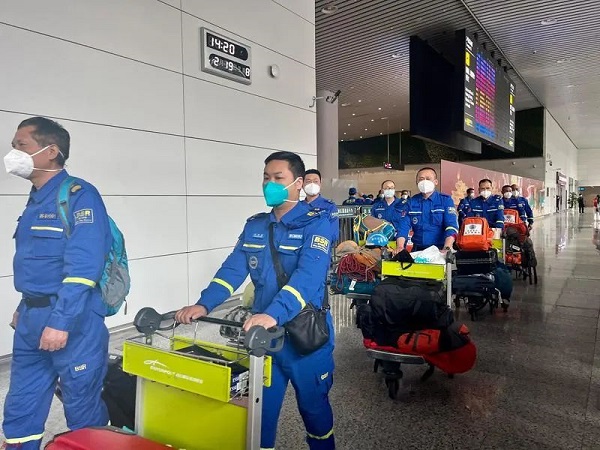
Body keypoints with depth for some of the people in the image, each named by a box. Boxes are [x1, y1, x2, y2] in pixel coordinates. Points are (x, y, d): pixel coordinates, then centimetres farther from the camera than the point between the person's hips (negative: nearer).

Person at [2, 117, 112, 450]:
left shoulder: (78, 195, -14)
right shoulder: (36, 199, 13)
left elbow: (83, 267, -22)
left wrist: (60, 322, -24)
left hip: (73, 322, -8)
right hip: (31, 320, 8)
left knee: (82, 411, 8)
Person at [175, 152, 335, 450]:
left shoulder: (315, 224, -12)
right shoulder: (254, 226, 7)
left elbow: (308, 276, -26)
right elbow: (232, 270, 0)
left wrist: (274, 314, -40)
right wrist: (204, 304, -16)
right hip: (263, 333, 4)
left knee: (313, 407, 17)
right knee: (260, 409, 14)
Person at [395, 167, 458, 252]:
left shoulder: (446, 200, 2)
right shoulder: (411, 202, 8)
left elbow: (451, 227, -10)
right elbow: (403, 227, 0)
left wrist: (446, 249, -26)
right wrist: (399, 247, -18)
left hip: (439, 249, -2)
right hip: (418, 250, 2)